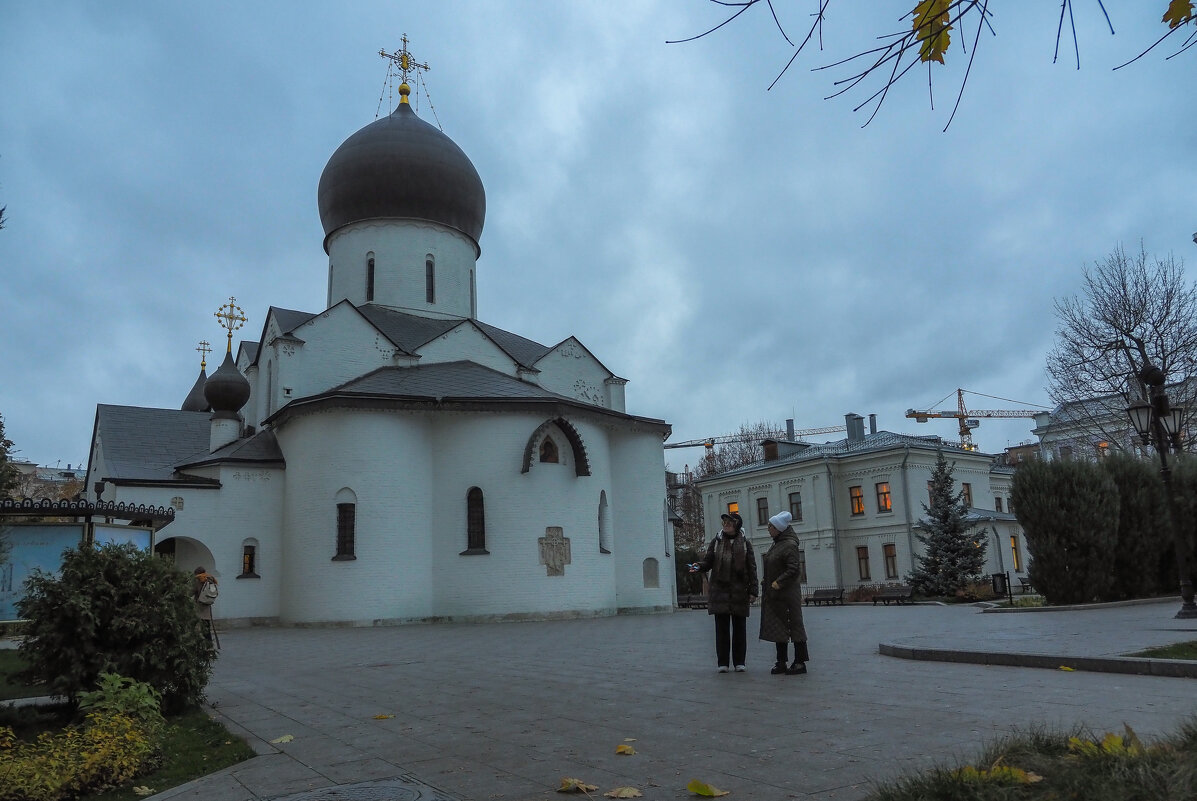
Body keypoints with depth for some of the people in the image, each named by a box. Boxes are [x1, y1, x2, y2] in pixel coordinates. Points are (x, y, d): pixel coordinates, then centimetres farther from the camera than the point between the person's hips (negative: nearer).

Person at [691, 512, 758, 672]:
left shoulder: (745, 544, 4)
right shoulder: (717, 541, 6)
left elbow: (752, 569, 3)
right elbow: (708, 561, 7)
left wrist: (753, 591, -3)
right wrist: (699, 566, -17)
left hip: (739, 591, 0)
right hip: (719, 589, 0)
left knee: (739, 627, 5)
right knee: (722, 628, 1)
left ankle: (739, 662, 13)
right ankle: (723, 662, 7)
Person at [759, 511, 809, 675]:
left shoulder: (789, 545, -15)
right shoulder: (776, 544, 13)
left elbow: (794, 569, -20)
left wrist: (778, 583, -20)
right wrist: (767, 584, 11)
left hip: (787, 594, -9)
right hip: (774, 594, 9)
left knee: (794, 626, -1)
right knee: (779, 628, 12)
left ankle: (800, 662, 6)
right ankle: (781, 663, 18)